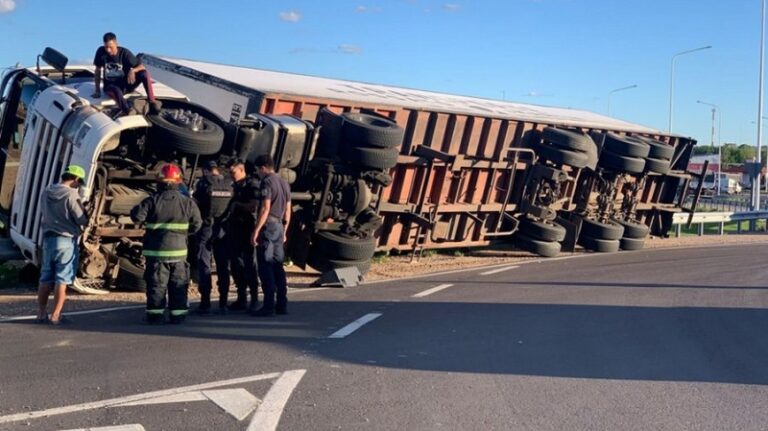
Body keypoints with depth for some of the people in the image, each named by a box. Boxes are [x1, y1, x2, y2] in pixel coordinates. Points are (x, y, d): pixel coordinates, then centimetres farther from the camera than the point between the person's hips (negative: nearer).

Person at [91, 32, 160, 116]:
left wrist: (132, 71, -33)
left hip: (126, 84, 1)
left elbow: (141, 67, -10)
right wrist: (97, 90, 1)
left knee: (144, 73, -28)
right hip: (111, 86, 0)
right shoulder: (101, 52, -6)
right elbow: (98, 71, 4)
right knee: (116, 90, -40)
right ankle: (126, 111, -59)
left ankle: (152, 102, -32)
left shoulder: (124, 53, -10)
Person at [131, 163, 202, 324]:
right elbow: (196, 224, 4)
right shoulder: (187, 202, -2)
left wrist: (135, 209, 11)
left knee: (156, 283, 5)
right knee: (178, 284, 10)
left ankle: (155, 314, 5)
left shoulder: (152, 200, -8)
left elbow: (137, 217, -11)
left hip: (156, 250, -1)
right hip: (178, 250, 1)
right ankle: (178, 314, 10)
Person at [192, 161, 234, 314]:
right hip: (223, 229, 3)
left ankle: (205, 303, -1)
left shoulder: (203, 182, -5)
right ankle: (223, 303, 9)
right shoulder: (229, 184, 5)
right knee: (223, 265, 9)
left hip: (206, 228, -3)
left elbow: (195, 203, -6)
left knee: (204, 266, 2)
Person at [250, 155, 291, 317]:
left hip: (268, 226, -8)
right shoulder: (284, 183, 16)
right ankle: (282, 304, 13)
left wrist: (256, 230, -17)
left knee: (266, 267, -5)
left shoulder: (267, 182, -9)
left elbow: (265, 208, -17)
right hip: (279, 227, 8)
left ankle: (269, 306, -6)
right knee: (278, 266, 12)